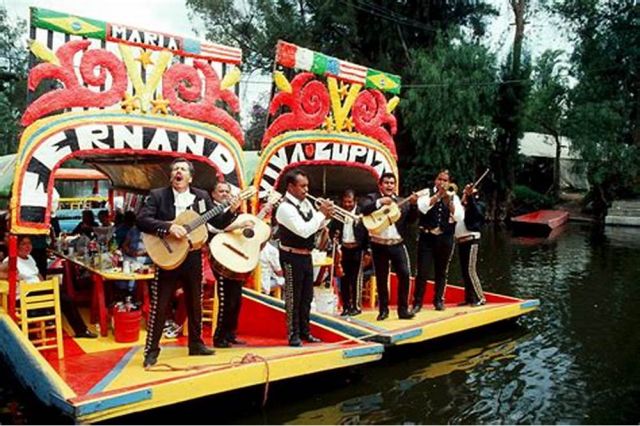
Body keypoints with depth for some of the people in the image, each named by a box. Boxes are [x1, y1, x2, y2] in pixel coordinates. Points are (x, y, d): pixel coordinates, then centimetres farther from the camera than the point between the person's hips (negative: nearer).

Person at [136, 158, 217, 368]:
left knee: (195, 304, 13)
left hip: (193, 258, 4)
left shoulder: (202, 196, 7)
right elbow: (142, 220, -14)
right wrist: (169, 227, -25)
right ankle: (152, 349, 12)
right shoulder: (157, 195, -2)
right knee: (159, 306, 1)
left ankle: (195, 343, 28)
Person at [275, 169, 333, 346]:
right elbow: (304, 231, -28)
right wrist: (321, 213, -21)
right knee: (293, 297, 1)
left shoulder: (305, 202, 7)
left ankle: (304, 332, 27)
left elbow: (316, 226, 15)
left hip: (306, 256, 9)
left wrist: (326, 216, -5)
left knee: (306, 297, 15)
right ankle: (294, 335, 12)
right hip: (293, 257, -8)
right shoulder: (285, 207, -20)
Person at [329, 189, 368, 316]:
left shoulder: (362, 213, -7)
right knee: (344, 279, 9)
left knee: (356, 278, 0)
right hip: (343, 249, 4)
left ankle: (357, 306, 11)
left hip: (357, 250, -4)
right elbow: (332, 229, 11)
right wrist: (334, 236, -12)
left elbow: (367, 231, -7)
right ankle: (346, 306, 19)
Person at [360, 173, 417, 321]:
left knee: (404, 274, -6)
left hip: (397, 244, 2)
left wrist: (413, 204, -13)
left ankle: (403, 309, 5)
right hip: (379, 245, -2)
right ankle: (383, 309, 19)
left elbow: (410, 219, 2)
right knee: (381, 278, 6)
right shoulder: (372, 197, 2)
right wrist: (380, 202, -26)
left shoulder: (401, 201, 10)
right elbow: (363, 209, -17)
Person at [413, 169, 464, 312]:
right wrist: (438, 195, -19)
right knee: (422, 271, -3)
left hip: (445, 238, 2)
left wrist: (448, 201, -16)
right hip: (427, 237, -2)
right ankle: (417, 302, 5)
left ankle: (439, 300, 24)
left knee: (441, 271, 11)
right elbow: (422, 207, -19)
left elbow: (459, 217, -8)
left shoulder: (453, 197, 6)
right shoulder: (427, 193, 2)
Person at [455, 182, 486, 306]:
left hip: (471, 241, -8)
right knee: (464, 271, 9)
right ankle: (469, 298, 15)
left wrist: (470, 195, -31)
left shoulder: (476, 205, -3)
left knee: (470, 270, -11)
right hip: (461, 241, 8)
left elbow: (476, 212, -25)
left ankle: (480, 298, -5)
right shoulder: (461, 207, 17)